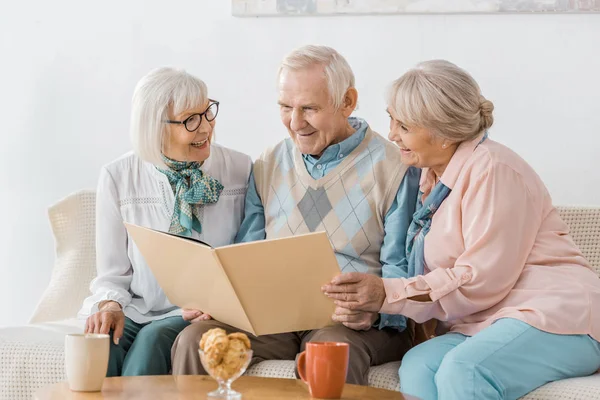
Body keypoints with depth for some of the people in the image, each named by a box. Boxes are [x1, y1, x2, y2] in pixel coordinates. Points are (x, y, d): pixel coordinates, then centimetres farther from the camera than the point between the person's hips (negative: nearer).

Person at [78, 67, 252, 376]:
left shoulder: (240, 170, 0)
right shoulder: (118, 177, 1)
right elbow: (112, 271, 6)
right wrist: (110, 305, -15)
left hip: (193, 315, 0)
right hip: (135, 309, 1)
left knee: (152, 339, -31)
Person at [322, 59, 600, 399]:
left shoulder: (493, 170, -11)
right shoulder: (435, 175, 16)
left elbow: (482, 280, -16)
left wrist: (388, 295, -18)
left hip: (555, 317, -7)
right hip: (482, 323, 7)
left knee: (461, 371, -34)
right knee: (417, 366, -24)